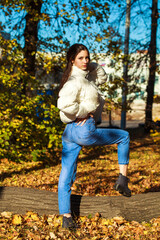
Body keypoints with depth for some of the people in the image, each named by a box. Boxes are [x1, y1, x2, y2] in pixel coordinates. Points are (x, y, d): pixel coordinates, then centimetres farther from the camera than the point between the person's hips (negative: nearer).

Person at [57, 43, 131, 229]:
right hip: (84, 130, -9)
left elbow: (102, 78, 29)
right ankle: (122, 179, 12)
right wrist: (85, 112, -13)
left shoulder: (85, 77, 15)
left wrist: (92, 65, 11)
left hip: (69, 132, 9)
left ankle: (66, 218, 9)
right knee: (124, 136, 13)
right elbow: (65, 105, -26)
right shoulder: (74, 81, -13)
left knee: (66, 175, 5)